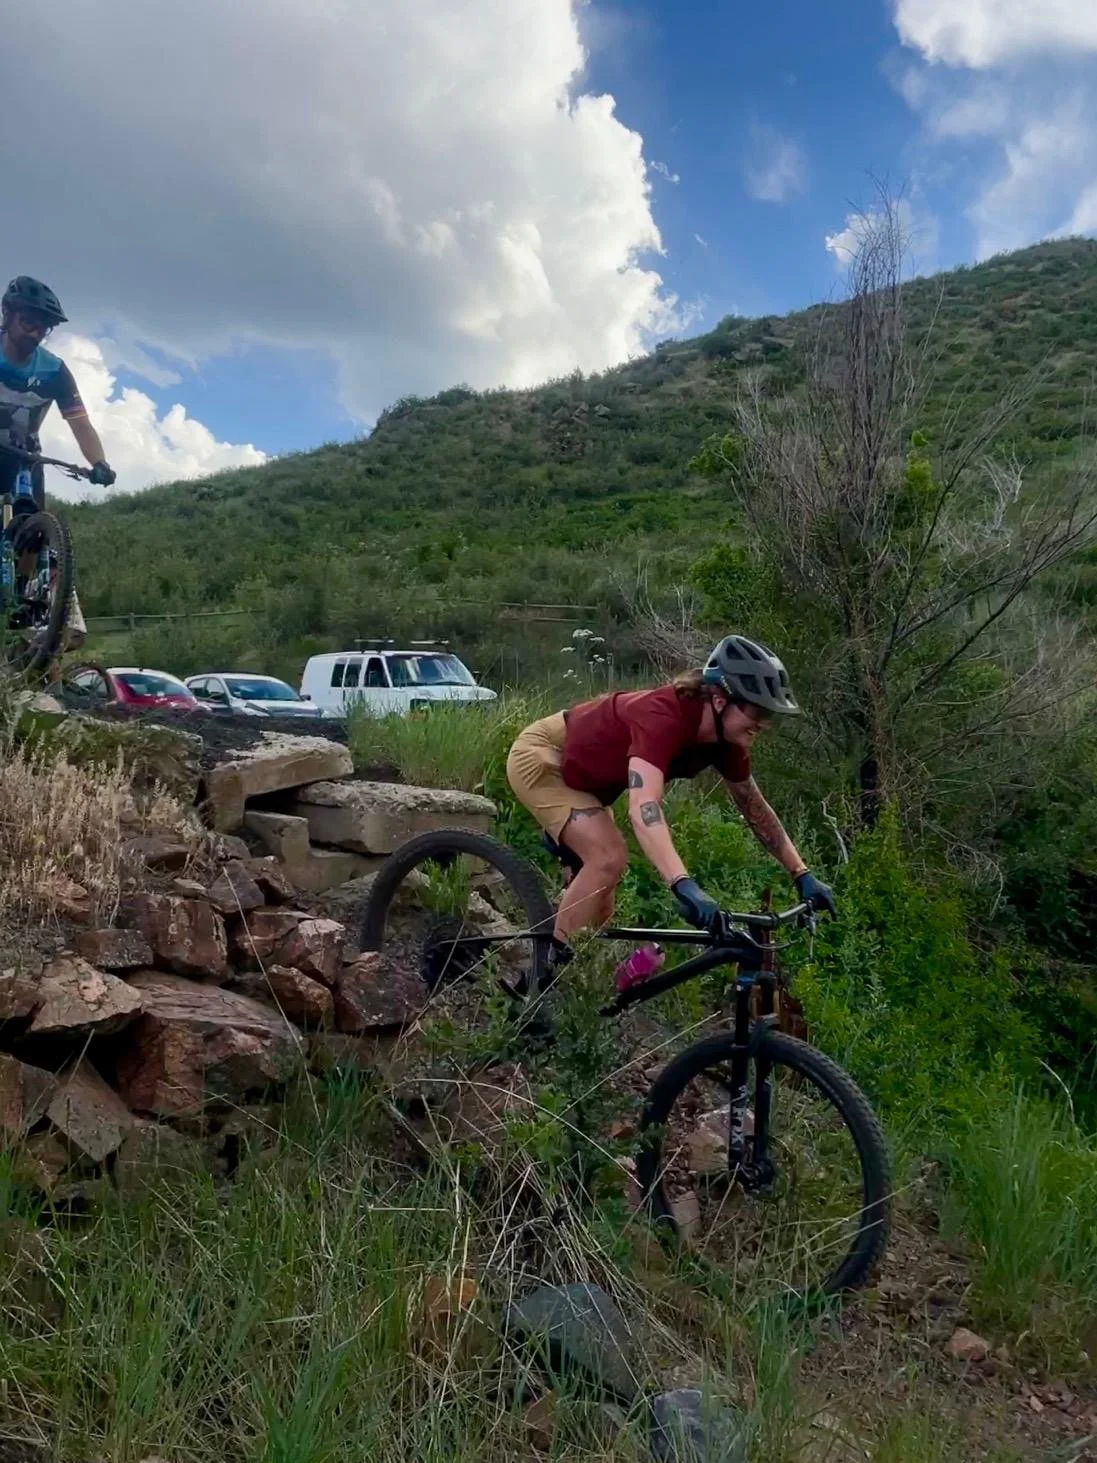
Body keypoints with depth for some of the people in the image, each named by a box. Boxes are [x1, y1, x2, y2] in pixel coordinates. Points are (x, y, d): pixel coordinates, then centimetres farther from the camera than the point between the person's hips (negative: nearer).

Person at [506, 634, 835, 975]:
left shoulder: (724, 738, -12)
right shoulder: (663, 718, -38)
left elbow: (755, 808, 1)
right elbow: (644, 808, -51)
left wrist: (802, 874, -2)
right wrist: (684, 886, -62)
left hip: (580, 771, 9)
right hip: (540, 758, -9)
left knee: (601, 867, 11)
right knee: (609, 859, -22)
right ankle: (556, 970, -9)